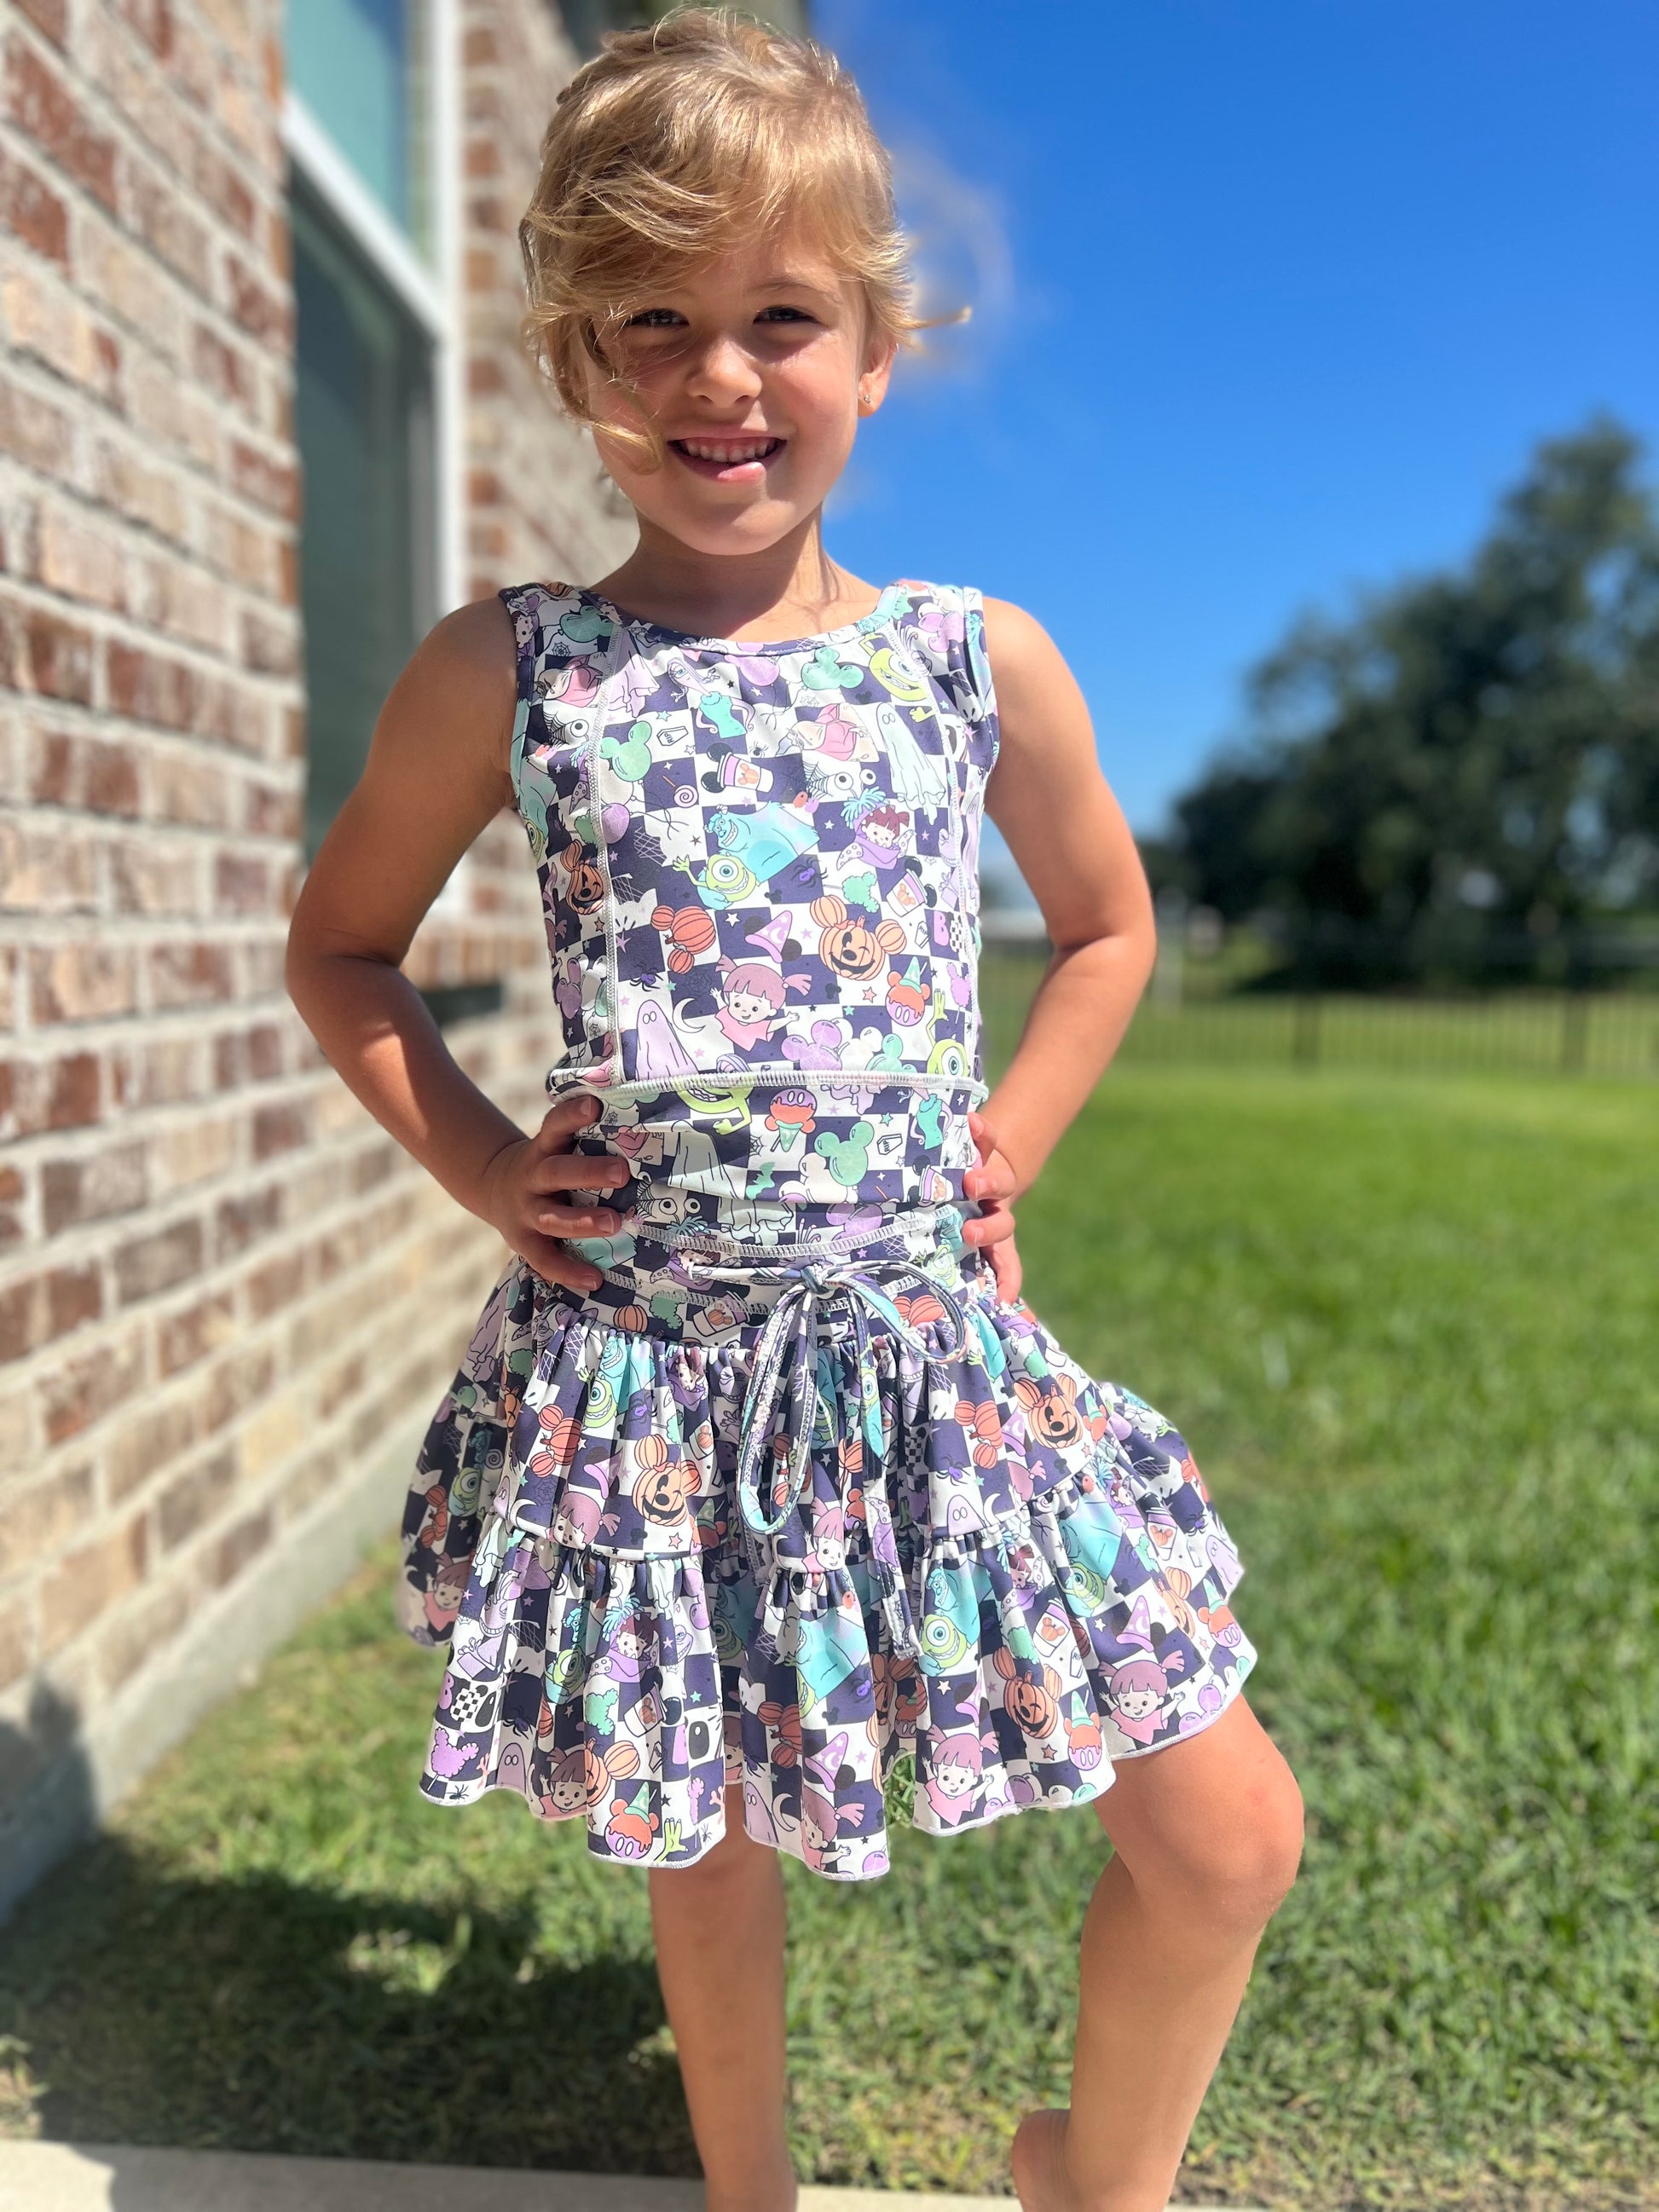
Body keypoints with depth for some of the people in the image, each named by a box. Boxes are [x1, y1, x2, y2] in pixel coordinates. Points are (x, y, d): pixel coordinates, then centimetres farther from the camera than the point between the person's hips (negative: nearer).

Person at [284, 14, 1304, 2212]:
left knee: (1226, 1831, 6)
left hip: (932, 1346, 2)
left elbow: (1106, 921, 16)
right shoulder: (500, 675, -3)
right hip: (646, 1364, -1)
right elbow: (339, 946, 11)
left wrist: (1011, 1144, 4)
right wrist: (473, 1159, -2)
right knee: (707, 1836, 19)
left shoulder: (982, 663, 1)